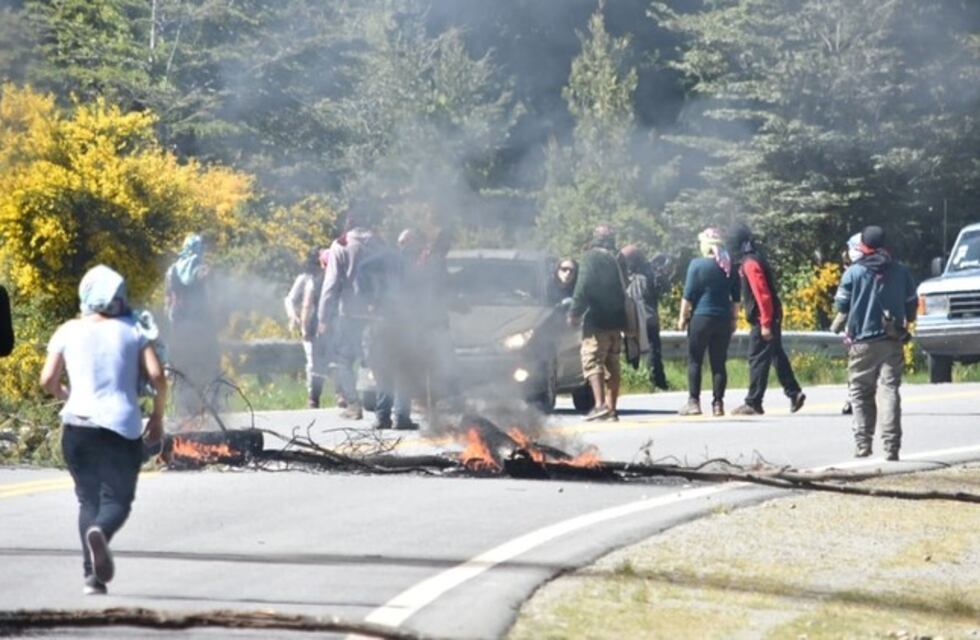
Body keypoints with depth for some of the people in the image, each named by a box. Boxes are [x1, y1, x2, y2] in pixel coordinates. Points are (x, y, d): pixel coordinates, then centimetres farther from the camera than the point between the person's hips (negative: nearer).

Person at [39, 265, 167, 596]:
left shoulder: (68, 332, 4)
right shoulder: (132, 331, 3)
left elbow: (48, 381, 0)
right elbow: (157, 376, -5)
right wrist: (157, 417, 9)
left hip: (78, 425, 2)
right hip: (122, 427, -1)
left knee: (88, 499, 15)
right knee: (117, 498, 7)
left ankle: (92, 574, 2)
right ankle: (100, 532, -28)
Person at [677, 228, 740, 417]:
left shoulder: (697, 264, -7)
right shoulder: (729, 267, 6)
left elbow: (688, 294, -7)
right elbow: (736, 297, 11)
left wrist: (683, 317, 0)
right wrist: (734, 318, 18)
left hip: (701, 317, -4)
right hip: (724, 319, 4)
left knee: (694, 360, 3)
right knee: (719, 362, 6)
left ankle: (694, 402, -2)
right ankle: (718, 403, 3)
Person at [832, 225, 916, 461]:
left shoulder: (854, 272, -4)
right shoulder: (900, 272, 5)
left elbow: (842, 308, -2)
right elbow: (911, 307, 13)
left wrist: (837, 325, 19)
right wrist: (906, 324, 31)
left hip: (863, 342, -2)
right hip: (892, 342, 2)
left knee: (860, 393, 8)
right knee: (890, 390, 1)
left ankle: (863, 444, 2)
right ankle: (891, 446, -8)